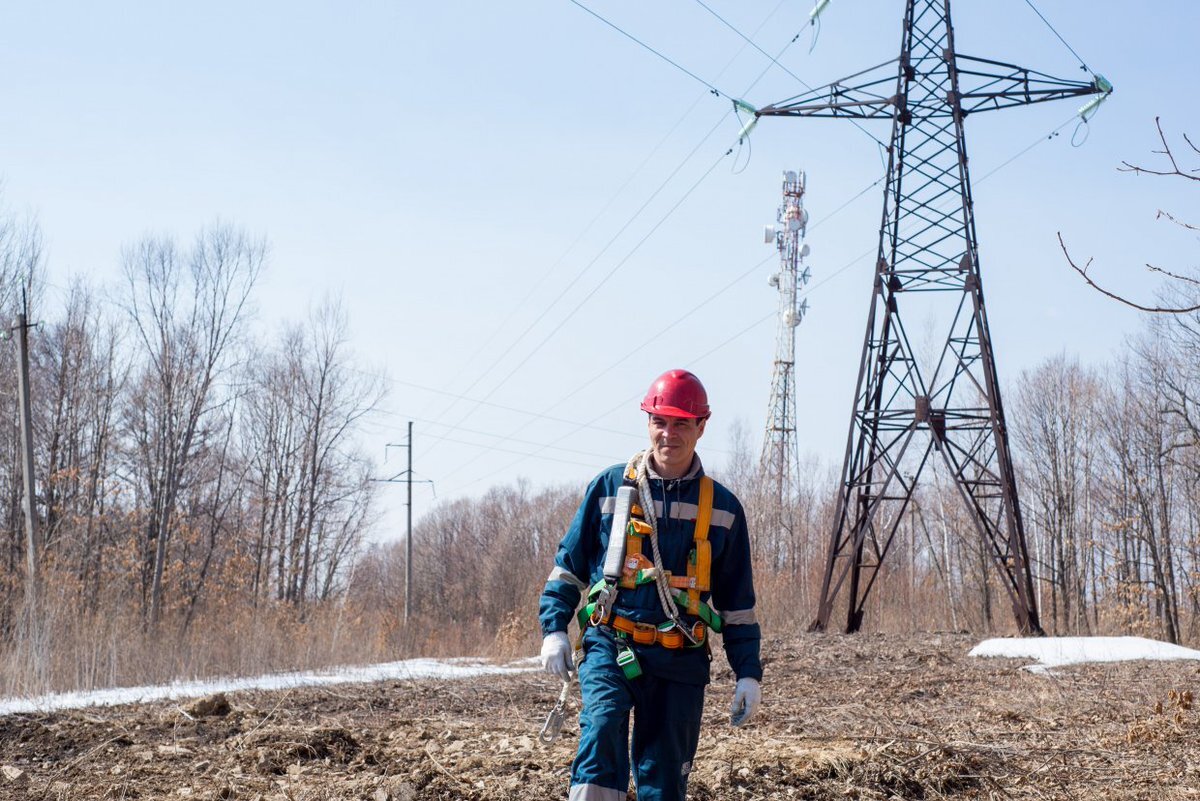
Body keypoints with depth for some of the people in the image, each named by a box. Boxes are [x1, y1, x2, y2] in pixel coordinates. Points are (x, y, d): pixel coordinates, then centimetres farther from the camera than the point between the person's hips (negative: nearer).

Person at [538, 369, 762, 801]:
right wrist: (553, 629, 0)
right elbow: (568, 563, 11)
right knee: (603, 722, -29)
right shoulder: (610, 487, 4)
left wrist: (749, 673, 8)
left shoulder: (722, 507, 8)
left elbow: (737, 601, 13)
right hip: (610, 646, -2)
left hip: (681, 662, 2)